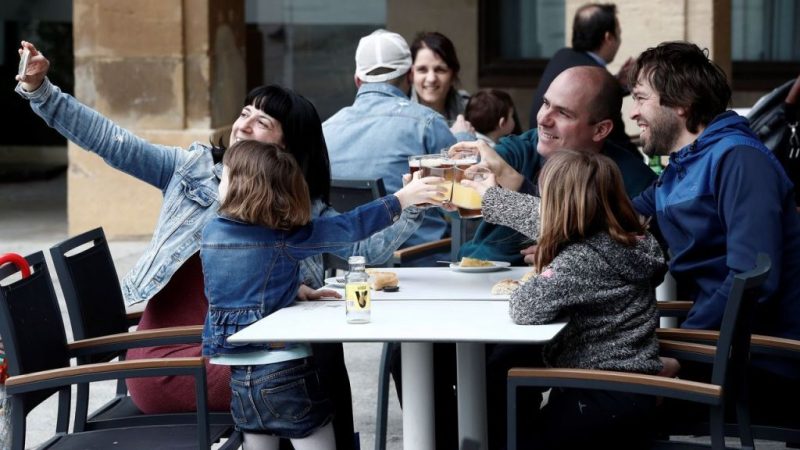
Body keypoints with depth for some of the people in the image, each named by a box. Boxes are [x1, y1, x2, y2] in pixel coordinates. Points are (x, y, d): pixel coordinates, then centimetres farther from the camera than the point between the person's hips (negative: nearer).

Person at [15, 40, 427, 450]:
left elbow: (364, 248, 5)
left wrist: (411, 207, -10)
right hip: (169, 358, -3)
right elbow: (111, 141, 0)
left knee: (323, 351, -19)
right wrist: (39, 90, -9)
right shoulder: (195, 169, 5)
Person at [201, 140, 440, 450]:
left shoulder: (211, 233, 2)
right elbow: (349, 227, -8)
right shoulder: (285, 238, -10)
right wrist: (402, 199, -1)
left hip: (238, 373, 4)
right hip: (283, 369, -4)